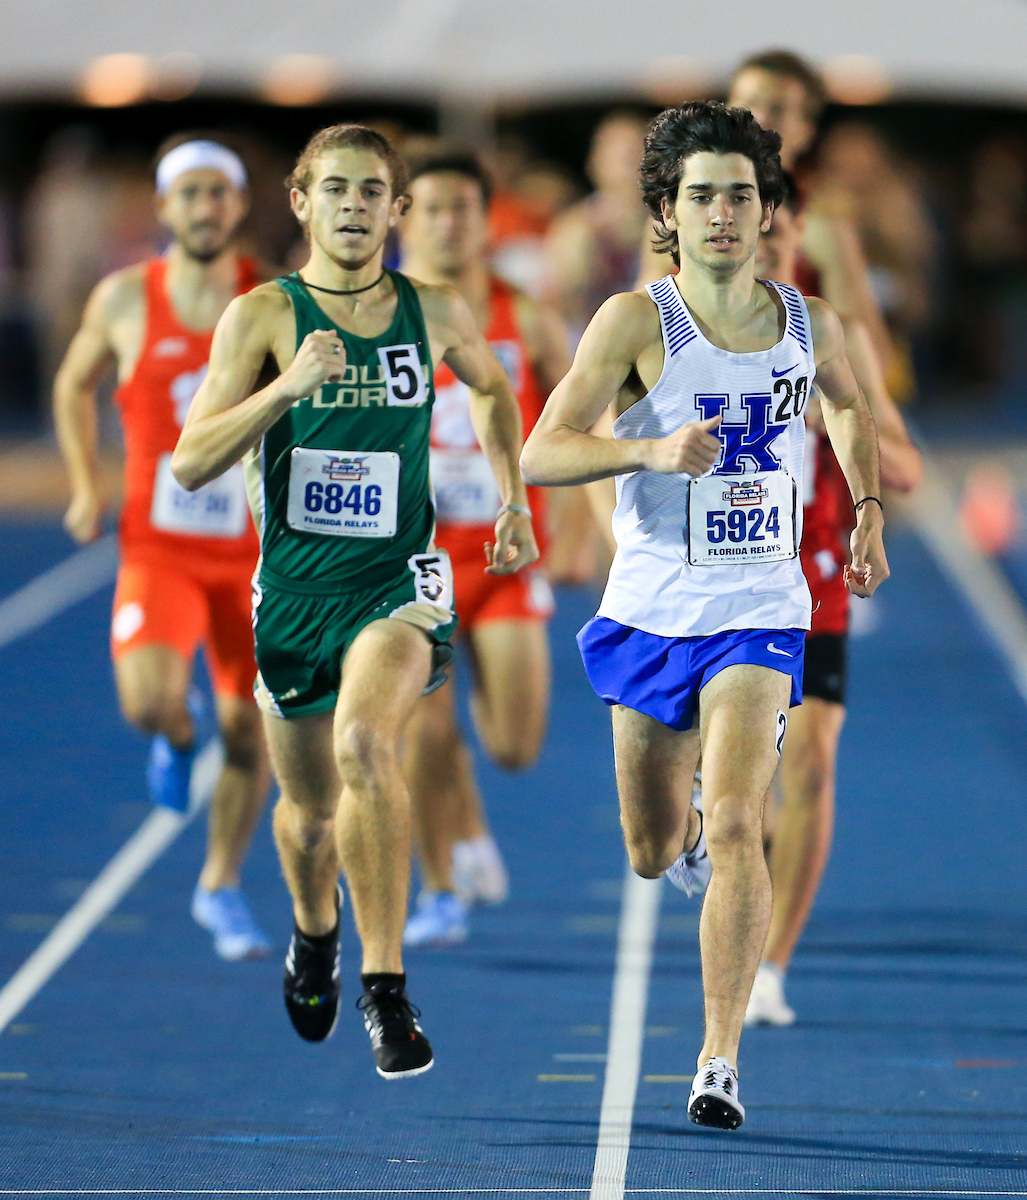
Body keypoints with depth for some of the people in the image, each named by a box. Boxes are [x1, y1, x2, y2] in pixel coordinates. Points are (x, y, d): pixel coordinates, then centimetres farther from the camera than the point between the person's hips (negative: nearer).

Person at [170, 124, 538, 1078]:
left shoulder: (434, 312, 1)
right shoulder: (263, 316, -6)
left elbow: (489, 386, 25)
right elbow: (191, 464, -13)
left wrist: (513, 499, 18)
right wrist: (287, 387, -25)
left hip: (398, 581, -1)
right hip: (293, 591, 1)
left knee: (364, 744, -30)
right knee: (309, 810, 14)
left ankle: (385, 982, -25)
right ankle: (315, 930, 50)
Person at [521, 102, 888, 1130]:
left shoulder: (809, 324, 1)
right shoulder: (637, 321, -11)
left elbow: (847, 404, 26)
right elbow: (540, 455, -20)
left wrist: (868, 507, 13)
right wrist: (655, 450, -35)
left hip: (759, 611, 0)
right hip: (651, 611, 0)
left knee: (733, 823, -20)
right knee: (653, 851, 15)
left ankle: (720, 1063, -17)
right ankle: (693, 847, 54)